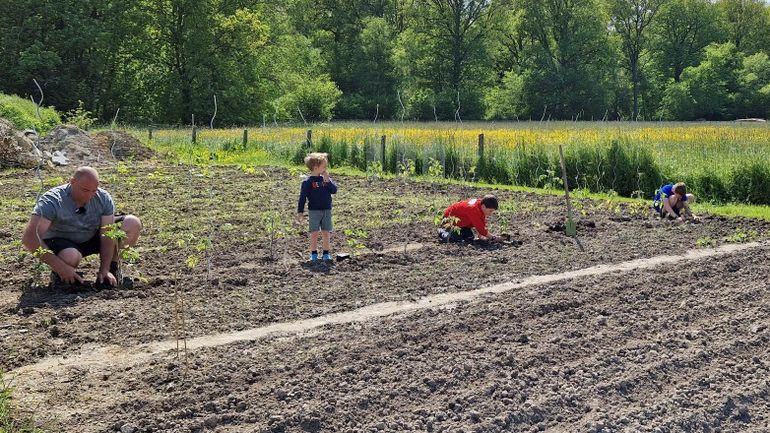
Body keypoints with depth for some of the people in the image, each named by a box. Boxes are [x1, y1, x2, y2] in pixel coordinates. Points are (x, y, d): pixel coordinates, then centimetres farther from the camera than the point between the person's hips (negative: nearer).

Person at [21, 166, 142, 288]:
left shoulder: (103, 198, -18)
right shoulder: (52, 201, -30)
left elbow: (107, 235, -18)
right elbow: (29, 239, -37)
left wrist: (105, 270, -27)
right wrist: (60, 267, -42)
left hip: (92, 239, 4)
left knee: (133, 223, -16)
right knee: (71, 256, -41)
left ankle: (112, 266, 4)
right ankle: (59, 274, -5)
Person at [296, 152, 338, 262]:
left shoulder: (325, 179, 6)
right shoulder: (308, 182, -8)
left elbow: (334, 190, -4)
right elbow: (303, 197, -8)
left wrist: (328, 180, -15)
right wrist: (300, 212, -10)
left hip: (327, 211, 4)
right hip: (314, 211, -4)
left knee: (326, 233, 6)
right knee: (314, 233, 1)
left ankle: (326, 253, 15)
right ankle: (314, 254, 11)